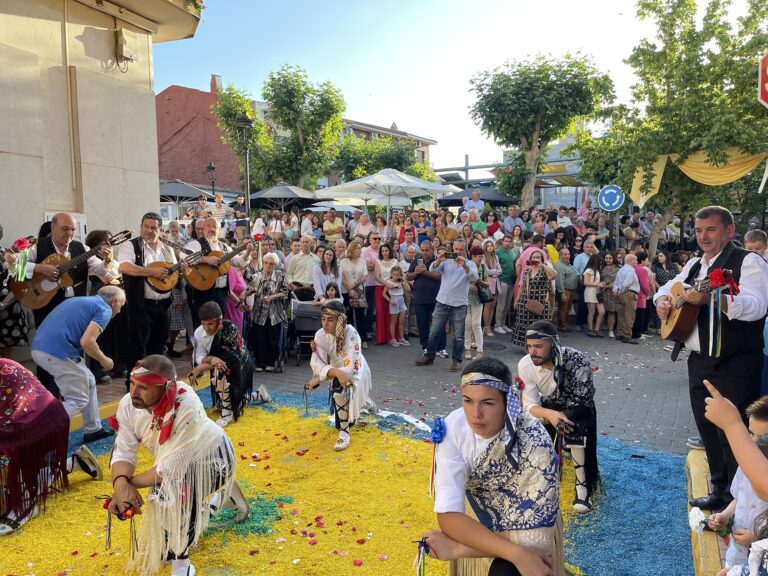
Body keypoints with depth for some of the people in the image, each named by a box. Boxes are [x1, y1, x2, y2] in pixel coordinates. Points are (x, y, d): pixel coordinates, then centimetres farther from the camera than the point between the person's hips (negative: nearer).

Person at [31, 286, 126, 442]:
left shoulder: (80, 300, 25)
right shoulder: (104, 309, -2)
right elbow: (86, 341, -15)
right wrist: (103, 360, 1)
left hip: (40, 348, 9)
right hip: (57, 351, -9)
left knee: (88, 382, 21)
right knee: (78, 399, 4)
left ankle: (93, 430, 27)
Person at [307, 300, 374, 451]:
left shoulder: (350, 333, -34)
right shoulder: (320, 335, -21)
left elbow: (351, 368, -39)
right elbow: (316, 363, -32)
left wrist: (319, 378, -44)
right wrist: (336, 372, -53)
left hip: (356, 372, -5)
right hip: (337, 373, 5)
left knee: (339, 387, -37)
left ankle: (344, 431, -21)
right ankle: (367, 403, 59)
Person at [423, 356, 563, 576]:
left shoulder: (534, 444, -32)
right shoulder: (452, 428, -25)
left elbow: (530, 538, -29)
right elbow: (448, 514, -26)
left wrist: (455, 549, -26)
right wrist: (515, 553, -35)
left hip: (527, 524, -2)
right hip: (473, 523, 2)